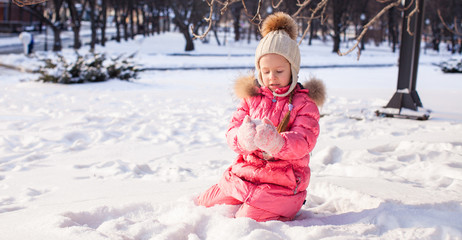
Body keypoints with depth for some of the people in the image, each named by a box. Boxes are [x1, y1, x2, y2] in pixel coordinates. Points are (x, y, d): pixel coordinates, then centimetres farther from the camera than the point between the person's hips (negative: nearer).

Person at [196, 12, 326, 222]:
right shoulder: (252, 97, 8)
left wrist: (276, 142, -40)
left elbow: (303, 142, -17)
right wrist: (243, 138, -28)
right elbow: (232, 130, -1)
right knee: (206, 206, 4)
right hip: (244, 173, 5)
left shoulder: (304, 102, -4)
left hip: (281, 183, -4)